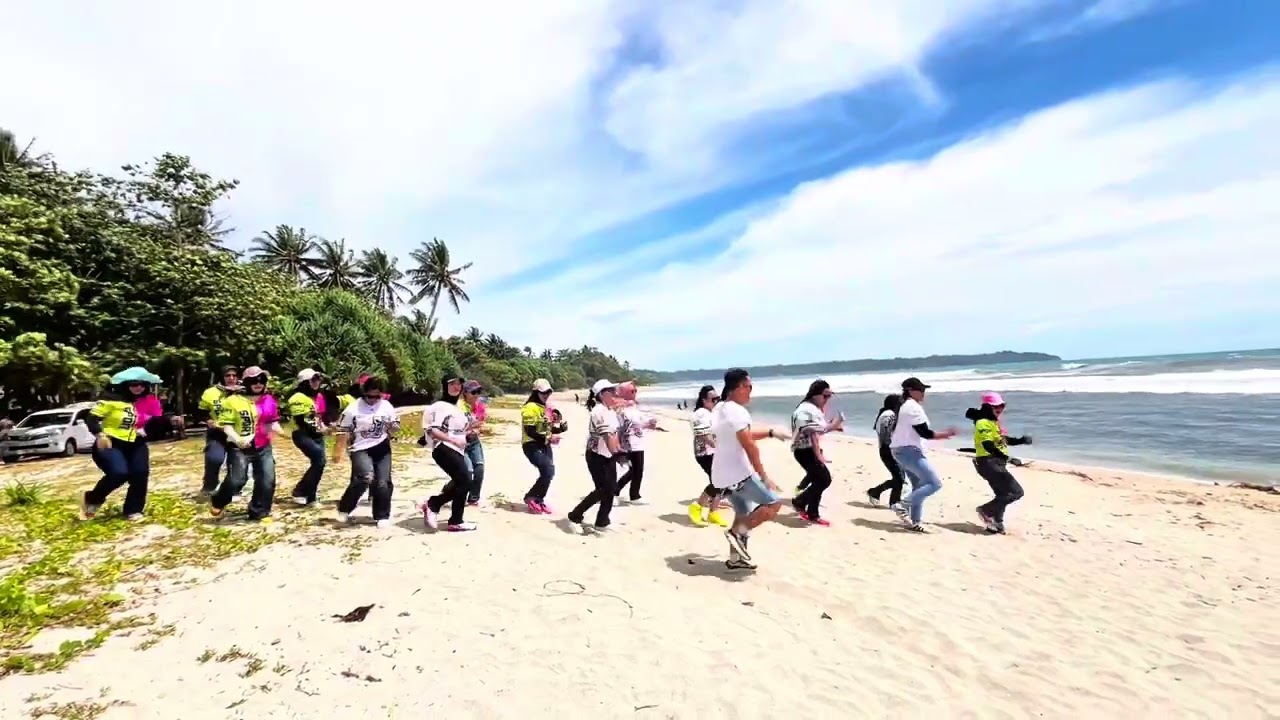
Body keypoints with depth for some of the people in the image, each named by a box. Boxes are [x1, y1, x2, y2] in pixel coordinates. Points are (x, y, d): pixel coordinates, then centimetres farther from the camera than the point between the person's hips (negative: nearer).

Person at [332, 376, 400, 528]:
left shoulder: (387, 406, 3)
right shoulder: (353, 409, -4)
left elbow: (396, 428, 11)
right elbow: (343, 432, 2)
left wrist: (392, 426, -12)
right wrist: (338, 453, 1)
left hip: (382, 449, 3)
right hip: (360, 449, -3)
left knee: (383, 482, -1)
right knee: (366, 477, -25)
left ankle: (382, 516, 16)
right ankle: (344, 509, -2)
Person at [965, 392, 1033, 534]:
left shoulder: (993, 422, 19)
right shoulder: (984, 423, -15)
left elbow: (1003, 440, 25)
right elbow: (988, 445, -25)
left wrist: (1021, 440, 10)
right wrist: (1007, 458, -32)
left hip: (996, 463, 11)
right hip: (989, 462, -11)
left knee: (1003, 494, 16)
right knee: (1016, 491, -11)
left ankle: (996, 524, 24)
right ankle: (986, 510, -6)